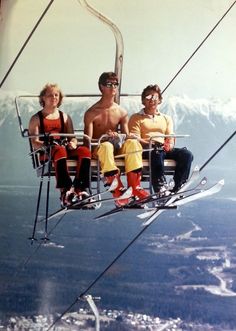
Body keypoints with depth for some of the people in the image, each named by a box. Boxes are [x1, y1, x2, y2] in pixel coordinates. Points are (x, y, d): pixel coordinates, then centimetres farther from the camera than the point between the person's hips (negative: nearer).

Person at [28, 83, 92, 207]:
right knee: (60, 150, -41)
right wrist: (45, 145, -21)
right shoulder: (36, 119, 13)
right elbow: (34, 143, 1)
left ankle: (80, 189, -33)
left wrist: (73, 143, -8)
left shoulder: (65, 117, 25)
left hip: (65, 149, 4)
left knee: (85, 151, -28)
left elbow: (72, 137, 17)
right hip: (46, 153, -4)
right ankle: (65, 191, -46)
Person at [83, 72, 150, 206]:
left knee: (133, 143, -28)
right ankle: (117, 189, -42)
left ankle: (135, 186, -31)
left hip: (117, 148, 3)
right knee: (106, 146, -39)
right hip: (98, 149, -3)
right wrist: (103, 137, -26)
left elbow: (127, 137, 7)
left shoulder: (122, 112, 10)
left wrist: (118, 136, -17)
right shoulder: (91, 113, -2)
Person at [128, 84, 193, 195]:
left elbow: (171, 138, 17)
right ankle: (160, 188, -47)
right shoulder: (136, 118, 16)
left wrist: (170, 144, -9)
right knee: (157, 153, -40)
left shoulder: (167, 118, 30)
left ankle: (178, 187, -29)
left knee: (186, 154, -24)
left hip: (165, 149, 4)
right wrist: (151, 144, -17)